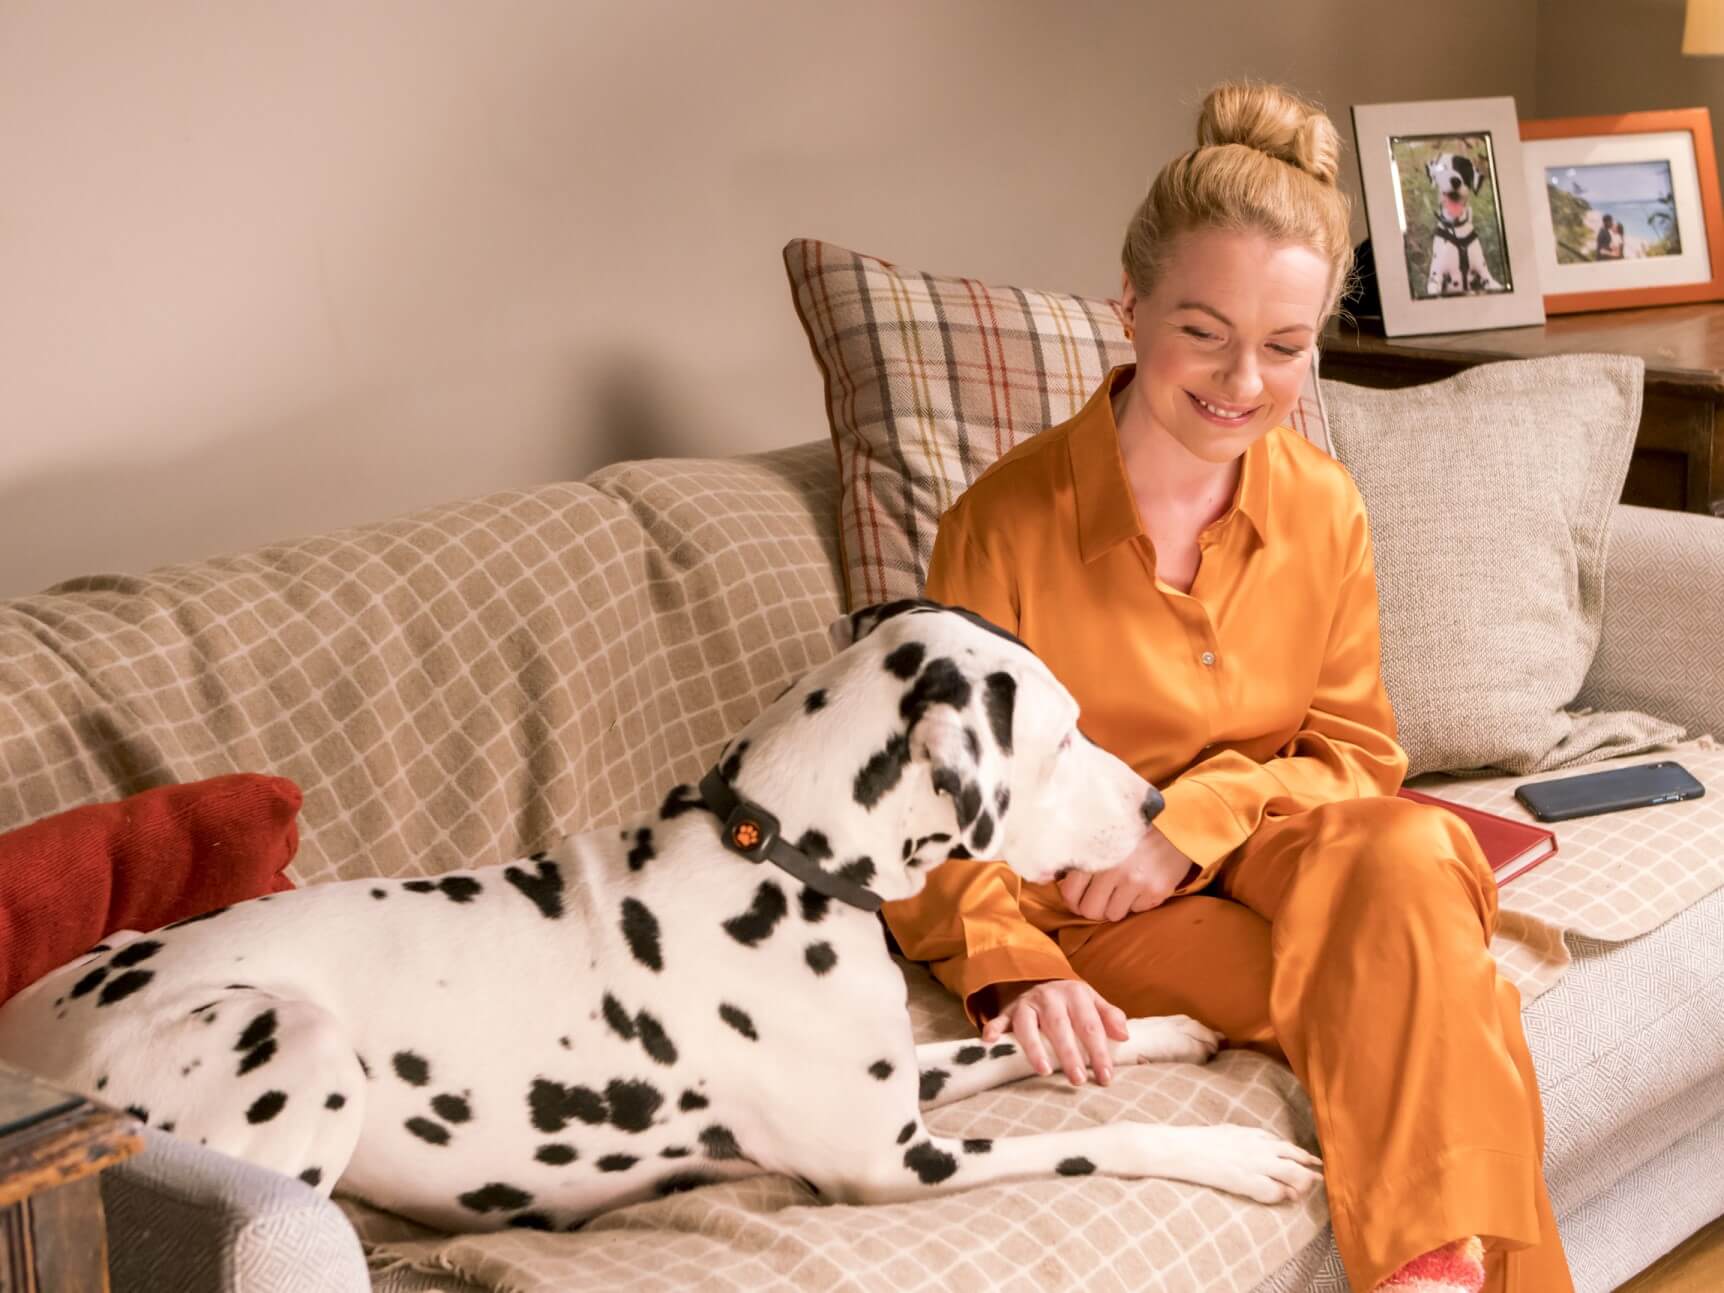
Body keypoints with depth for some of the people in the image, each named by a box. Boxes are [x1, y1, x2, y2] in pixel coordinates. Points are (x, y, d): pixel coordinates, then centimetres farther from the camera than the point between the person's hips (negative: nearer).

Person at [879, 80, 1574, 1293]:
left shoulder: (1325, 508, -1)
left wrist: (1197, 818, -17)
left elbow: (1357, 752, 3)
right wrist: (1014, 967, -28)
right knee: (1406, 996, -28)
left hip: (1256, 857, 4)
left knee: (1407, 854, -31)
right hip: (1088, 908, -4)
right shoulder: (1007, 521, -14)